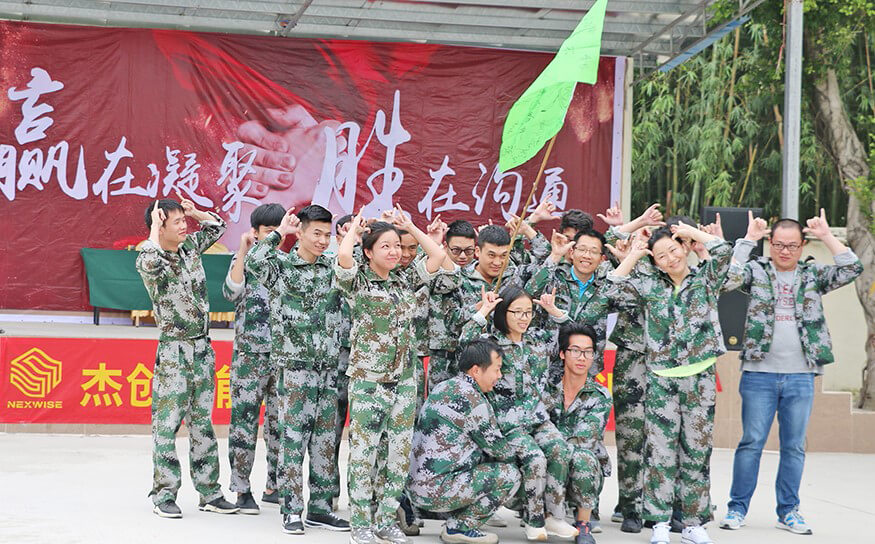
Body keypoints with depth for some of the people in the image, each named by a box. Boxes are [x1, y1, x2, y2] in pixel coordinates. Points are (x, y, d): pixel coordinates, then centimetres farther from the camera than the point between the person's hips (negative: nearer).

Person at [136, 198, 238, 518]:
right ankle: (164, 495, 3)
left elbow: (217, 226, 26)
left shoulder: (191, 247, 9)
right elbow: (150, 262, -36)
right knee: (167, 423, -4)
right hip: (173, 351, -6)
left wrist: (194, 212, 9)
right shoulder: (148, 259, -10)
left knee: (203, 422, 10)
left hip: (203, 348, 7)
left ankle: (209, 492, 15)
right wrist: (156, 227, -23)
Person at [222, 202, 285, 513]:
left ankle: (274, 486, 17)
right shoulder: (245, 261, 3)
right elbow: (231, 291, -14)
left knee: (281, 422, 7)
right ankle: (242, 490, 3)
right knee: (245, 420, -3)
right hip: (250, 355, -3)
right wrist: (243, 251, -17)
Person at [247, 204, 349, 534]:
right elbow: (254, 261, -23)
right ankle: (292, 510, 2)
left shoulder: (331, 270, 12)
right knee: (293, 438, -4)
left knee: (325, 439, 8)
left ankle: (320, 507, 16)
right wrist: (280, 232, -14)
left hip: (328, 367, 5)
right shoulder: (282, 266, -4)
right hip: (293, 364, -5)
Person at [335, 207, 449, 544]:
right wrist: (354, 230, -3)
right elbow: (343, 255, -22)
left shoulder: (407, 283, 12)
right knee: (364, 453, -3)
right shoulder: (357, 283, -3)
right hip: (367, 380, -5)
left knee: (399, 453, 6)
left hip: (404, 380, 5)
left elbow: (437, 256, 9)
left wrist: (410, 227, 12)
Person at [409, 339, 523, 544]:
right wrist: (514, 452, 15)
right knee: (510, 475, -6)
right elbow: (496, 447, -6)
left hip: (415, 485, 10)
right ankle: (460, 527, 1)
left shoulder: (445, 388, 14)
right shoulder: (472, 400, -16)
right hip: (435, 491, -10)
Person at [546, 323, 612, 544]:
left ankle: (584, 525, -17)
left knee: (581, 457, -36)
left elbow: (582, 441, -17)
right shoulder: (547, 386, 0)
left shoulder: (600, 397, -7)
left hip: (587, 474, -2)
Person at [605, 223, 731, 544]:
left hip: (701, 378, 0)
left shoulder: (705, 279, 7)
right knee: (660, 451, -3)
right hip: (661, 380, 0)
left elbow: (724, 251, -8)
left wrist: (692, 232, 1)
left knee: (696, 450, 4)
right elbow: (613, 290, 0)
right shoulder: (649, 287, 9)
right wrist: (633, 256, 3)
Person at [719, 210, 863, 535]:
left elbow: (852, 270, -2)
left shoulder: (813, 276, 10)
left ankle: (788, 511, 16)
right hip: (759, 374, -2)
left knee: (794, 447, 8)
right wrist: (748, 239, -12)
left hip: (801, 377, 2)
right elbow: (728, 277, -15)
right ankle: (737, 507, 8)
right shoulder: (756, 271, 4)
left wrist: (827, 236, -4)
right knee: (751, 442, 1)